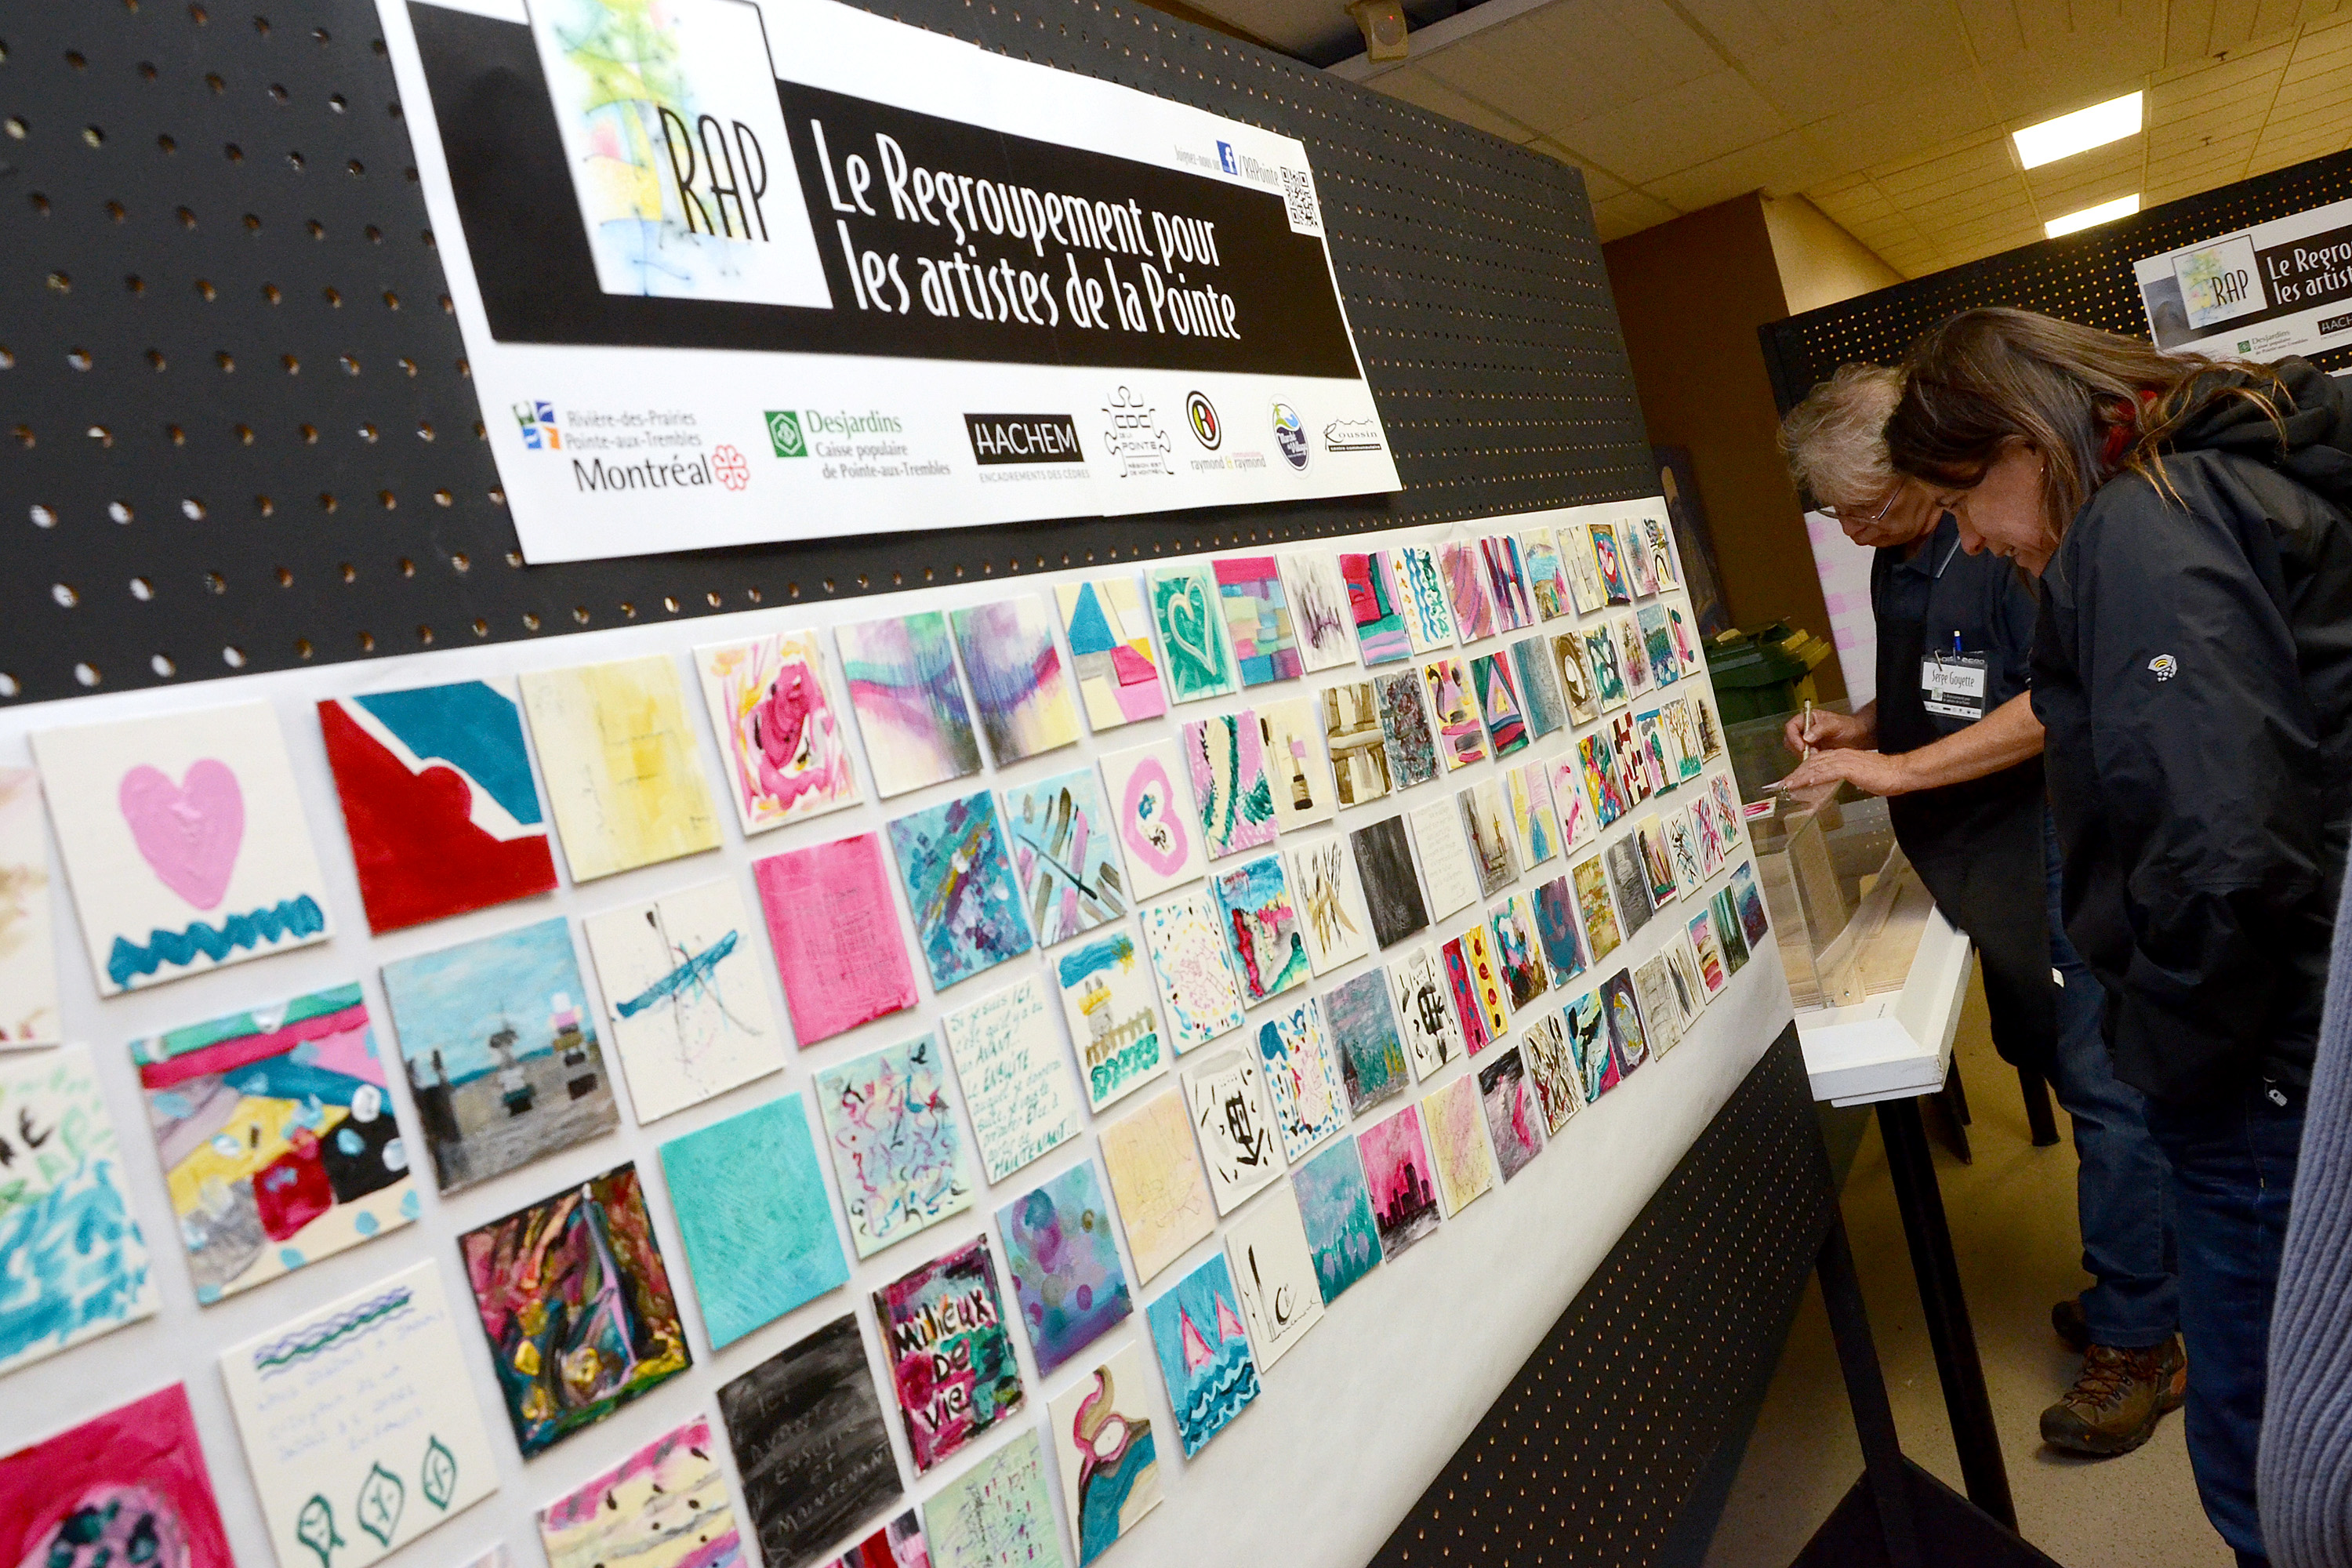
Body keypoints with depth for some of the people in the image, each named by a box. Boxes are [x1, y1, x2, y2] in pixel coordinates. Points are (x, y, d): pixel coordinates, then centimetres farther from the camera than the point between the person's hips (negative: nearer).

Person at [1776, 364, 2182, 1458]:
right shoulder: (1893, 564, 10)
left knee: (2101, 1083, -1)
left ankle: (2135, 1340, 10)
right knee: (2052, 1060, 17)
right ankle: (2139, 1283, 34)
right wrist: (1857, 728, 4)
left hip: (2049, 845, -9)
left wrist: (1900, 769, -25)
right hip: (1978, 867, 9)